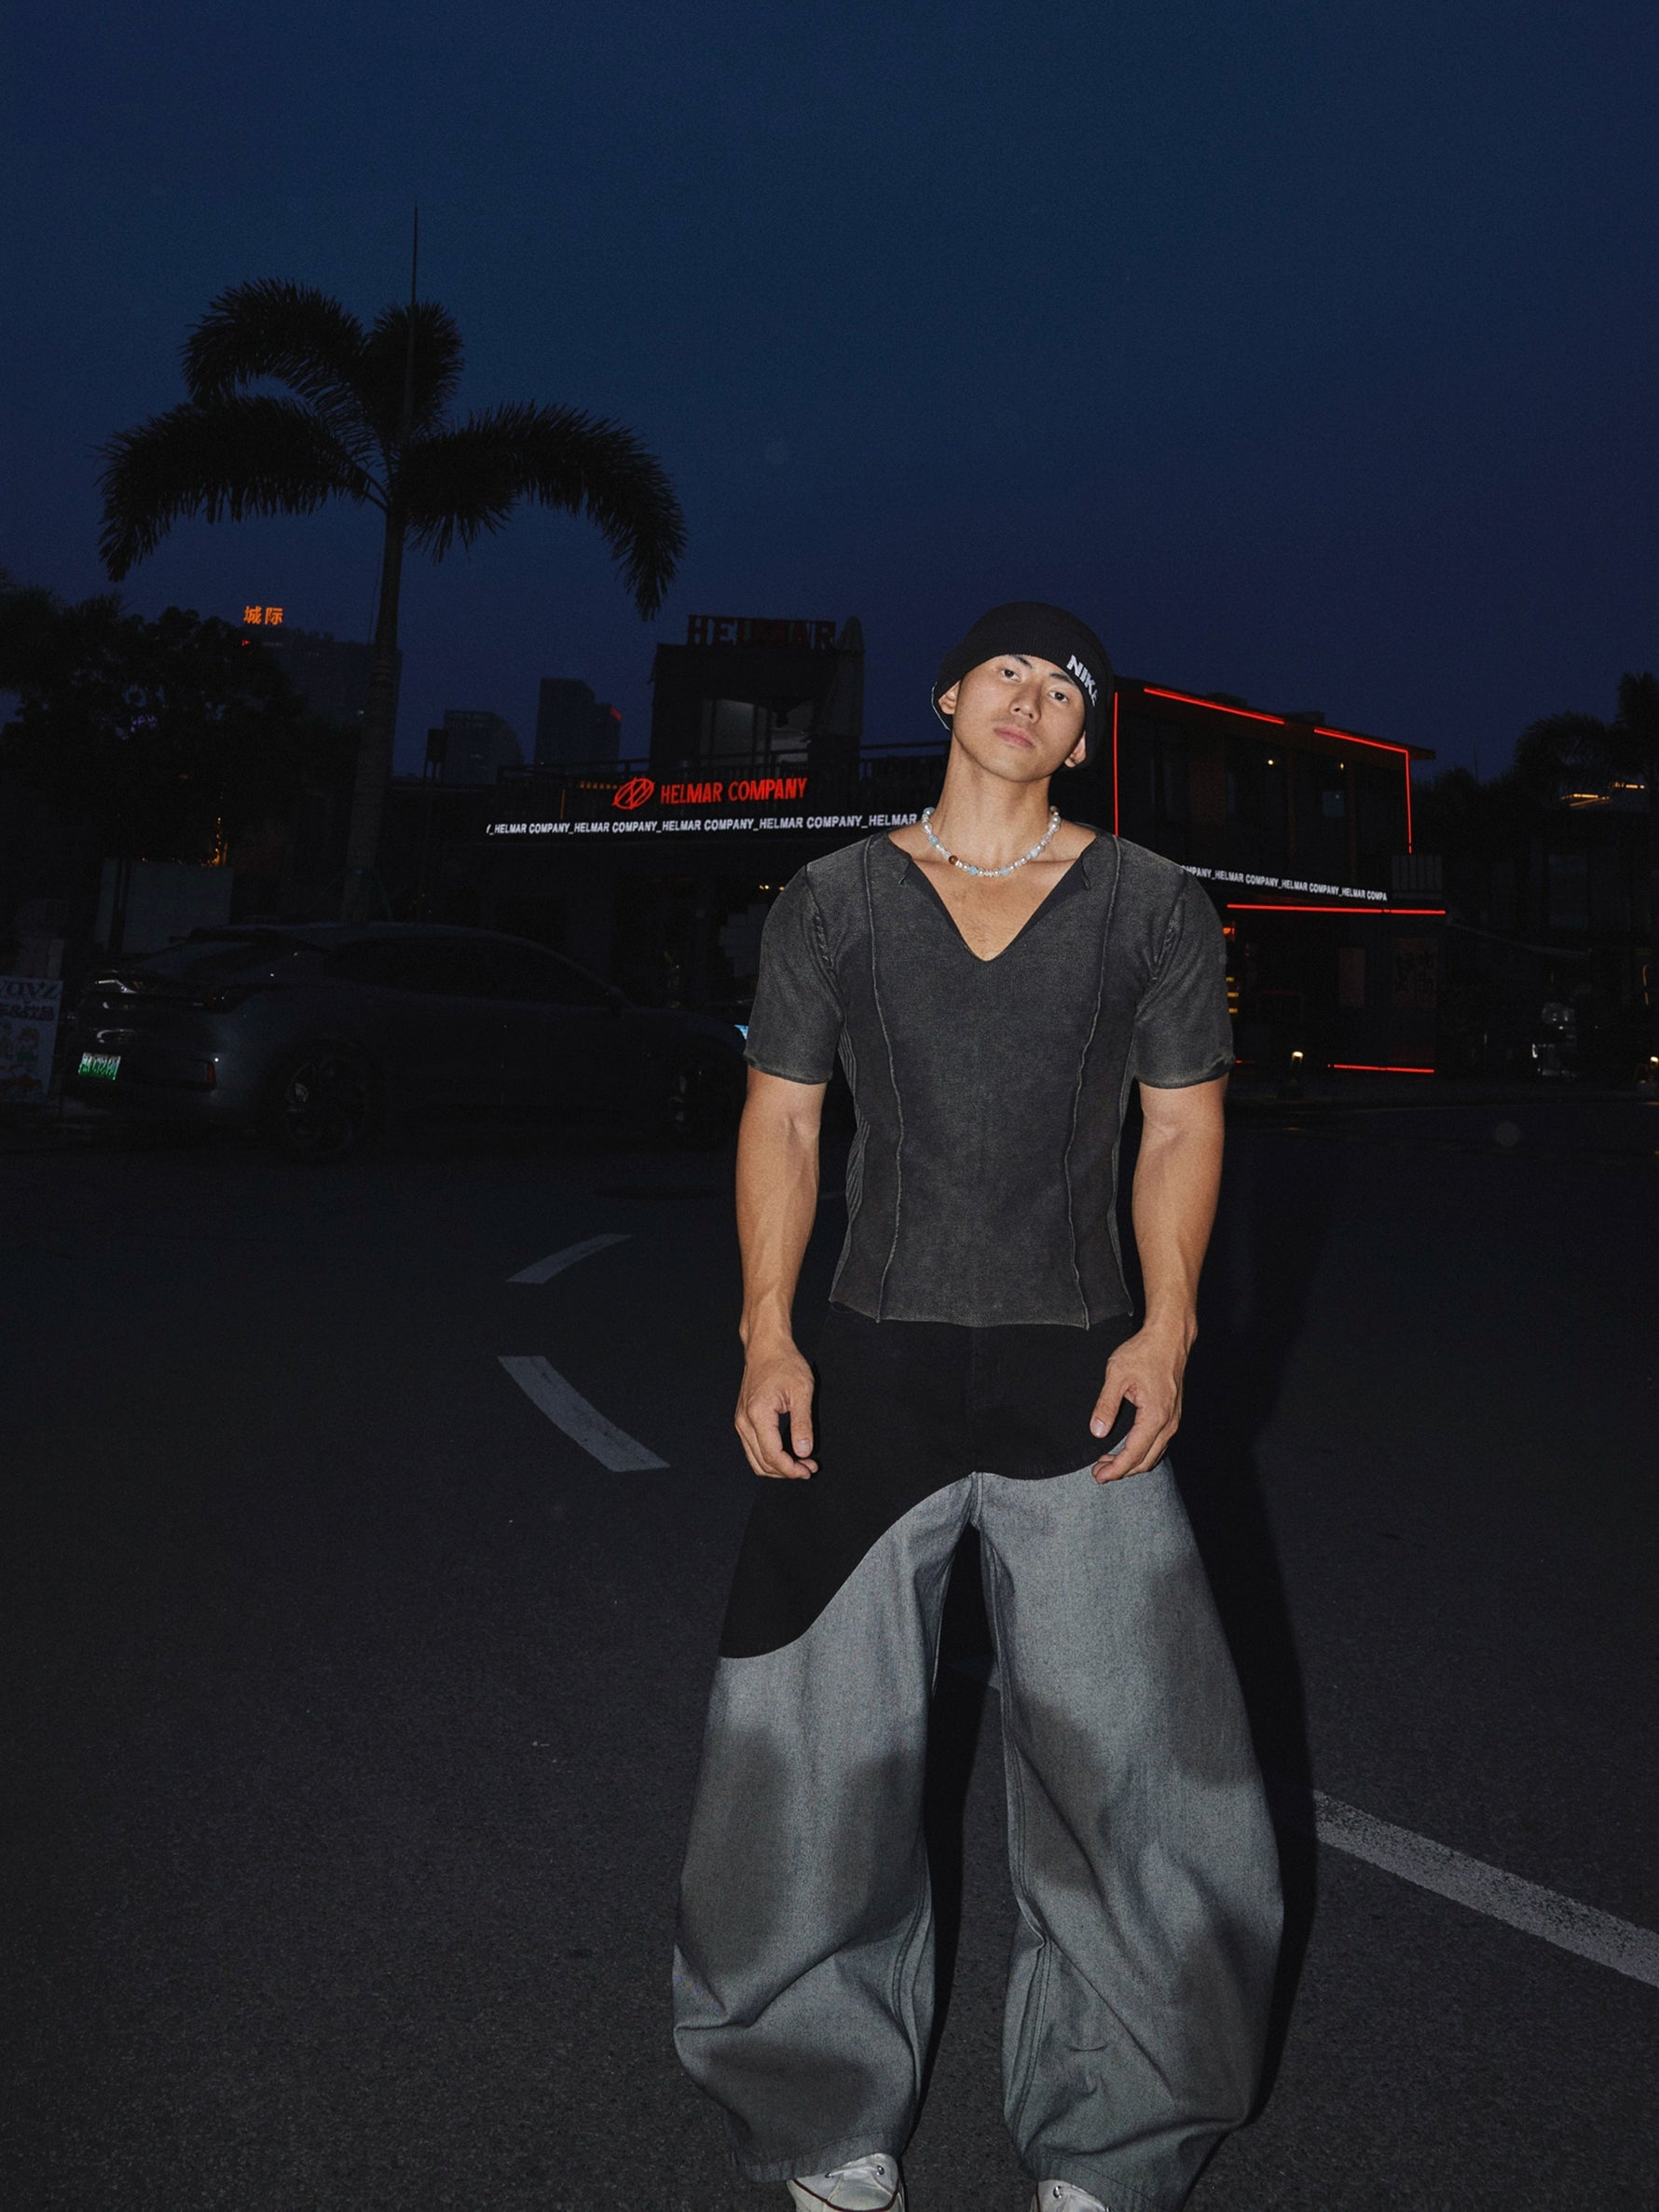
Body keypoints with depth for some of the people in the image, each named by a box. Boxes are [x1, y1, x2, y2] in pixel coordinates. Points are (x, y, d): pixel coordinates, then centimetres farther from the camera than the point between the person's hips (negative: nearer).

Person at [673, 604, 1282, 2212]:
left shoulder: (1152, 906, 5)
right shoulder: (833, 900, 6)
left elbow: (1183, 1126, 6)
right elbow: (780, 1121, 5)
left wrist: (1166, 1330, -5)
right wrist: (767, 1336, -3)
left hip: (1077, 1378, 0)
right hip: (874, 1368, 1)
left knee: (1126, 1768, 4)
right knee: (813, 1765, 7)